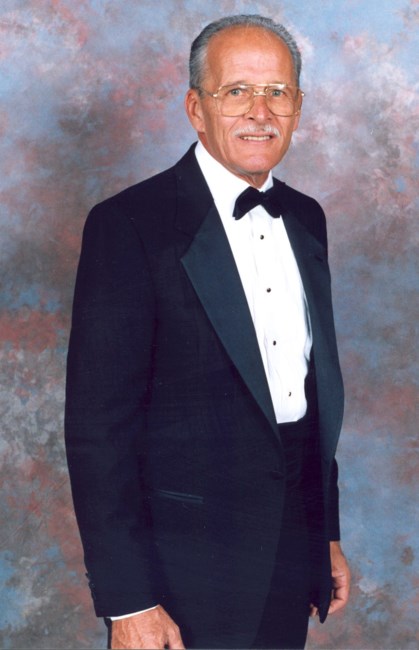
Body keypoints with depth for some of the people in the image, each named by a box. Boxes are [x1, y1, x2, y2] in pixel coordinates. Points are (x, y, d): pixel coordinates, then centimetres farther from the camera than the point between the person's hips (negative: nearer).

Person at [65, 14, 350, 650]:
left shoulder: (305, 219, 8)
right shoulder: (128, 225, -14)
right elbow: (97, 424, -16)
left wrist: (327, 534, 16)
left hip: (295, 550, 6)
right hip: (190, 567, -6)